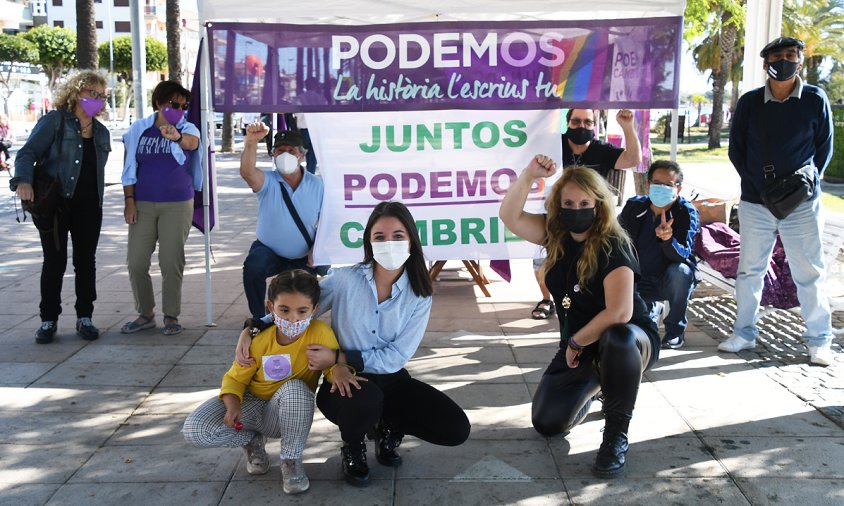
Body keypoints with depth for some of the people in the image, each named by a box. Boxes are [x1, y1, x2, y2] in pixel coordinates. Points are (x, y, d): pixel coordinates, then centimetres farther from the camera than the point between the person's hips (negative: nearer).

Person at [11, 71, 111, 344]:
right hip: (55, 203, -4)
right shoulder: (54, 121, -3)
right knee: (55, 262, 0)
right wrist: (23, 180, -28)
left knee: (86, 261, 6)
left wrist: (97, 202, 9)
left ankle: (84, 318, 16)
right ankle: (49, 320, 11)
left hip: (89, 207, 5)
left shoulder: (101, 132, 14)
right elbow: (27, 153, -10)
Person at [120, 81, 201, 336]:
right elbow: (129, 168, 6)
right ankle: (146, 314, 20)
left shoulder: (187, 129, -1)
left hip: (177, 205, -2)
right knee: (136, 262, 3)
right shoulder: (139, 129, 4)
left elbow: (192, 142, -26)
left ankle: (171, 316, 15)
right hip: (143, 204, 2)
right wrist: (129, 201, -1)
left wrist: (177, 137, -49)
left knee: (171, 262, 0)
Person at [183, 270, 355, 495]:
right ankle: (253, 440, 9)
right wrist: (233, 406, -26)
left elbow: (334, 364, -16)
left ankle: (291, 459, -13)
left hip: (288, 413, -1)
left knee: (295, 389, -38)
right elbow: (235, 378, -6)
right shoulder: (259, 341, -17)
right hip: (251, 404, 2)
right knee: (194, 430, -21)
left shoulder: (320, 333, -22)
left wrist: (339, 371, -41)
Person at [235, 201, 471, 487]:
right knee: (367, 399, -39)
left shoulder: (419, 295, -7)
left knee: (456, 430, -15)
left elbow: (396, 357, -12)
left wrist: (338, 359, -19)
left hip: (391, 382, 2)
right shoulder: (344, 280, -11)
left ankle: (386, 427, 16)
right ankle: (352, 447, 0)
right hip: (342, 382, -2)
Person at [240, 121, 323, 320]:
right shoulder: (268, 181, -11)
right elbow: (247, 172, -35)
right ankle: (259, 318, -12)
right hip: (269, 251, -2)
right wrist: (251, 142, -52)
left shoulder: (316, 184, -7)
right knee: (253, 266, -33)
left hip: (302, 258, 2)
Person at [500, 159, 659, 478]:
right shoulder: (556, 235, -4)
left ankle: (616, 433, -21)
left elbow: (620, 313, -32)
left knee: (617, 339, -44)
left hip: (630, 340, -6)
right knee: (547, 424, -7)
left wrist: (575, 342, -19)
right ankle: (592, 385, 26)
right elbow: (510, 217, -11)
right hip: (578, 345, 6)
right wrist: (529, 175, -24)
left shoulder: (613, 245, -24)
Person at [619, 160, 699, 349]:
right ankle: (651, 308, 21)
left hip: (670, 282, -3)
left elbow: (683, 255, -30)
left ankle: (675, 329, -11)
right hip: (640, 281, 3)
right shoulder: (633, 206, -9)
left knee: (680, 272, -36)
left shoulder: (686, 212, -18)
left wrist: (667, 239, -52)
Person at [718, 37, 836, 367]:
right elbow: (736, 149, 6)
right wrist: (758, 184, -1)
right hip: (755, 203, 2)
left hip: (802, 204, -2)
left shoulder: (815, 100, -2)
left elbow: (825, 147, 6)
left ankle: (819, 340, 16)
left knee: (809, 274, 4)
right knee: (749, 271, 9)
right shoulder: (749, 102, 0)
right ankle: (744, 333, 21)